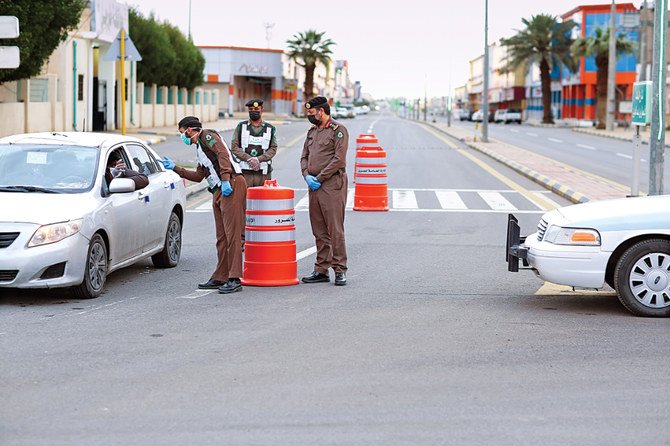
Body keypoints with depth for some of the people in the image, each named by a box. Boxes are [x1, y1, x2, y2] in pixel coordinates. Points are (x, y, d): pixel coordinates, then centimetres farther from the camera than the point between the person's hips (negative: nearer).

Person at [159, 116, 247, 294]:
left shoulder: (207, 136, 0)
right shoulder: (200, 148, 29)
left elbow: (223, 154, -15)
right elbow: (198, 176, 33)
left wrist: (225, 180, -24)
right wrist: (174, 168, 34)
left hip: (232, 185, -10)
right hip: (219, 192, 10)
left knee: (232, 234, -12)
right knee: (222, 237, 10)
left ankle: (235, 279, -16)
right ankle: (220, 278, 14)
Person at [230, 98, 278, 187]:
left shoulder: (270, 129, 11)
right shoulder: (241, 126, 9)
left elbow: (273, 149, 3)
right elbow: (234, 147, 2)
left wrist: (258, 159, -13)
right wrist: (249, 159, -12)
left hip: (263, 173, 1)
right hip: (244, 172, -1)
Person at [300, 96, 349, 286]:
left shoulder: (338, 130, -5)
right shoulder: (312, 132, 19)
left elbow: (339, 159, -13)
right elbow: (304, 157, 20)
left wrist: (319, 178, -13)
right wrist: (307, 176, 1)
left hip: (332, 184, -8)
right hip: (314, 185, 8)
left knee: (335, 229, -8)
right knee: (319, 231, 9)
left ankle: (340, 270, -5)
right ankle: (321, 270, 13)